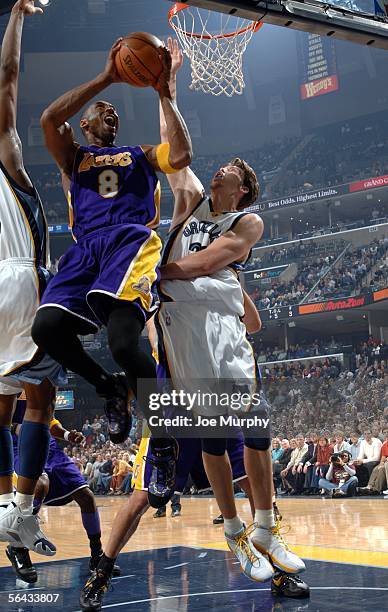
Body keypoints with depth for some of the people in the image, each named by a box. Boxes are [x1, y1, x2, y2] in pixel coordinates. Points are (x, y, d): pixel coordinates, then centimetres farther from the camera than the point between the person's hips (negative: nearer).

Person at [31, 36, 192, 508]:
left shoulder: (140, 154, 26)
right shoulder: (72, 157, 26)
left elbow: (181, 156, 3)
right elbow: (49, 118, 4)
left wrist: (164, 93, 7)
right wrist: (105, 78, 4)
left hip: (131, 240, -3)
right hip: (86, 248, 3)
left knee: (123, 340, -28)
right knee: (46, 328, -21)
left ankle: (165, 445, -11)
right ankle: (111, 389, 8)